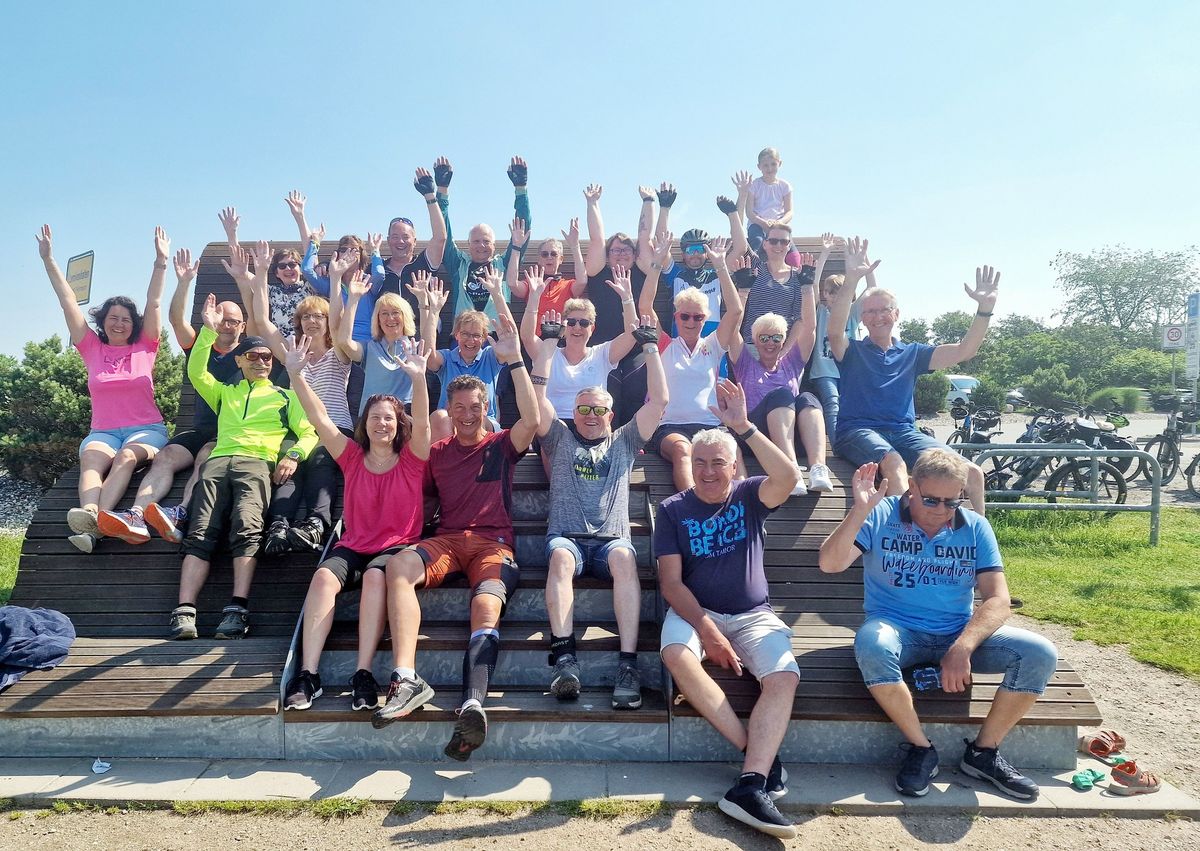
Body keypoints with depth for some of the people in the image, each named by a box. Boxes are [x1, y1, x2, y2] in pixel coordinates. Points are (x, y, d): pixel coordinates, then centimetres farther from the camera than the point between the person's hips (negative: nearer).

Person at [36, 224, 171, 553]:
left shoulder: (144, 348, 12)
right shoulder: (92, 350, 16)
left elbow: (154, 303, 5)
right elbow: (67, 301, 12)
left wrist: (161, 262, 0)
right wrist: (48, 259, 9)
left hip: (146, 429, -2)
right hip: (103, 431, 2)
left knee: (127, 456, -35)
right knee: (92, 456, -33)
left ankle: (93, 526, -57)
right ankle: (89, 513, -60)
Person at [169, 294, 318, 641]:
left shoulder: (285, 397, 25)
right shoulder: (224, 393, 34)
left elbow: (309, 432, 14)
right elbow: (195, 372, 16)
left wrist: (294, 454, -7)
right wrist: (208, 330, 10)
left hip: (258, 463, -3)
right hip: (219, 461, 3)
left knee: (246, 528, -29)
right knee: (201, 533, -19)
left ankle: (237, 610, -37)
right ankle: (184, 614, -30)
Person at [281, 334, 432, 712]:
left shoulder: (411, 460, 5)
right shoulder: (353, 457, 11)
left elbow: (421, 423, -14)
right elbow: (319, 419, 1)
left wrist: (418, 378, -31)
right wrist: (296, 375, -12)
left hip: (397, 547, -2)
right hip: (352, 547, 3)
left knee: (375, 576, -35)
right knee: (323, 576, -29)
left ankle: (364, 675, -36)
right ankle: (308, 674, -33)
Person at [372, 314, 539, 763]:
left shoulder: (501, 445, 14)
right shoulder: (437, 451, 23)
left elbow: (531, 420, -6)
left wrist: (514, 359, -12)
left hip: (493, 541, -2)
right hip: (446, 540, 2)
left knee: (486, 607, -32)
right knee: (399, 563, -31)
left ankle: (472, 705, -53)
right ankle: (407, 680, -41)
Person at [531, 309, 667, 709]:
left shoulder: (624, 442, 25)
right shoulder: (561, 439, 23)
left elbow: (659, 400, 16)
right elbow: (538, 394, 11)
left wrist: (650, 347, 15)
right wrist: (549, 341, 12)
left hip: (612, 538, 0)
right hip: (566, 536, 0)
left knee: (624, 558, -36)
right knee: (561, 558, -36)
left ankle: (628, 664, -41)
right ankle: (564, 657, -42)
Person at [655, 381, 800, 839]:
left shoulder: (749, 496, 2)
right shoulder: (673, 509, 1)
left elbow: (787, 477, -22)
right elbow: (671, 582, -5)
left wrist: (743, 427, -27)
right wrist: (707, 629, -19)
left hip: (753, 615, 1)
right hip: (694, 611, -1)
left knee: (784, 677, -26)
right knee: (677, 654, -33)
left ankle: (749, 786, -33)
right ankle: (759, 754, -24)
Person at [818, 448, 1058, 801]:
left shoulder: (975, 527, 3)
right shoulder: (880, 517, -5)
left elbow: (997, 599, -4)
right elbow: (830, 564, -16)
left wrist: (962, 648, -21)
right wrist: (860, 510, -28)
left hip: (960, 634, 3)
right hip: (897, 629, -3)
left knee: (1040, 654, -19)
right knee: (871, 645, -38)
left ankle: (983, 752, -2)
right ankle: (921, 748, -15)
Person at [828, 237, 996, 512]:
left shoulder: (912, 353, 22)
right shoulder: (852, 351, 12)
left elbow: (964, 350, 12)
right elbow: (835, 330, -12)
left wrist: (985, 307, -3)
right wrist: (851, 280, -25)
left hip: (904, 431, 4)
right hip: (858, 430, -4)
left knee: (971, 473, -18)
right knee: (894, 465, -39)